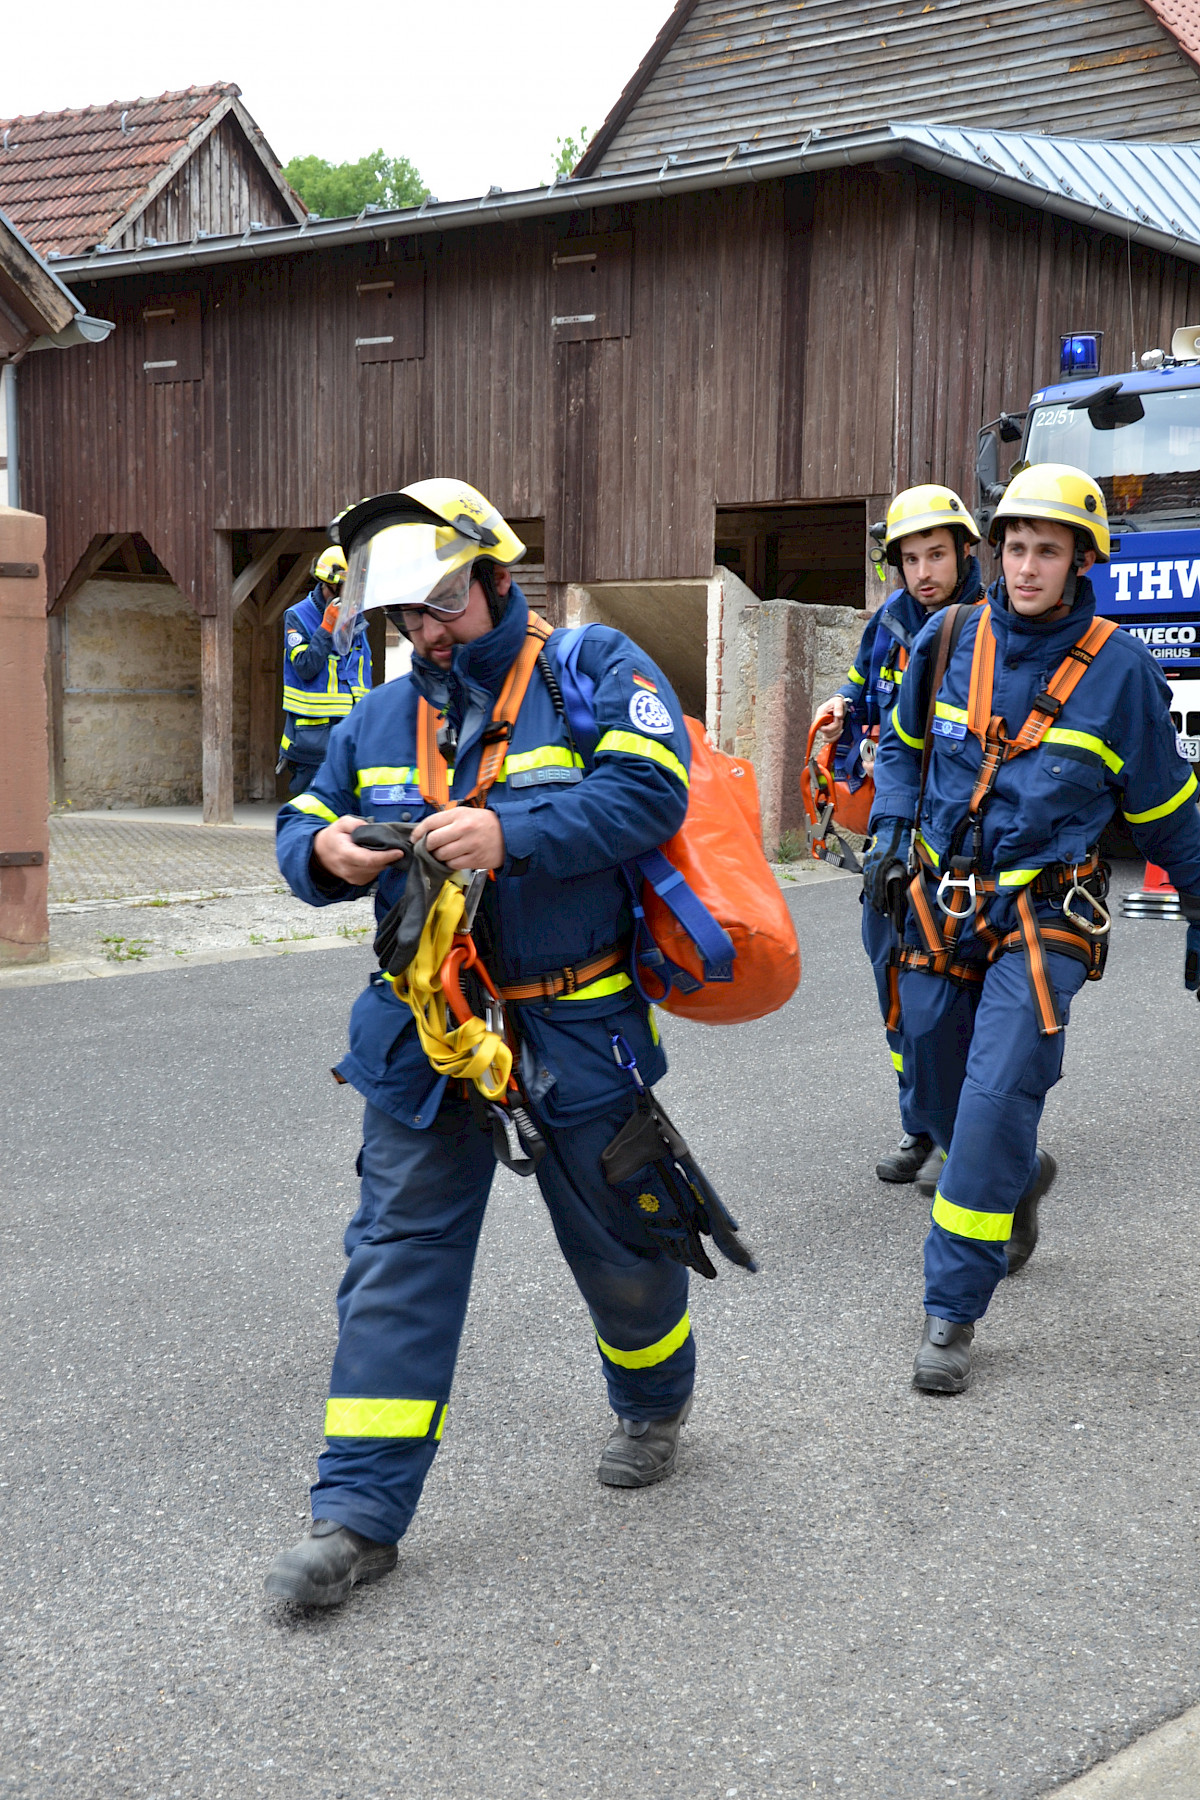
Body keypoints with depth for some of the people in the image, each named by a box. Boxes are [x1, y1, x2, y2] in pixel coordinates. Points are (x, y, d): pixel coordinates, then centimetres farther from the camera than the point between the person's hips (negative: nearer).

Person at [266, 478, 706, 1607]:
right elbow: (304, 825, 12)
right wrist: (325, 853, -14)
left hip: (575, 1030, -3)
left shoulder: (596, 671, -5)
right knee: (398, 1250, -1)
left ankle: (655, 1401, 43)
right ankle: (359, 1511, 4)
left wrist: (510, 833, -31)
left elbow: (649, 792, -19)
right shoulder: (384, 717, 10)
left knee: (616, 1237, 12)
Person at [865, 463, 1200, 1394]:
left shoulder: (1118, 668, -6)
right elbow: (904, 742, 19)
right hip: (943, 906, 4)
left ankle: (952, 1311, -4)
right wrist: (893, 824, 3)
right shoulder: (949, 641, 1)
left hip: (1044, 916, -4)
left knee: (996, 1104, -14)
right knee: (940, 1098, 14)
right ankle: (1020, 1180, 48)